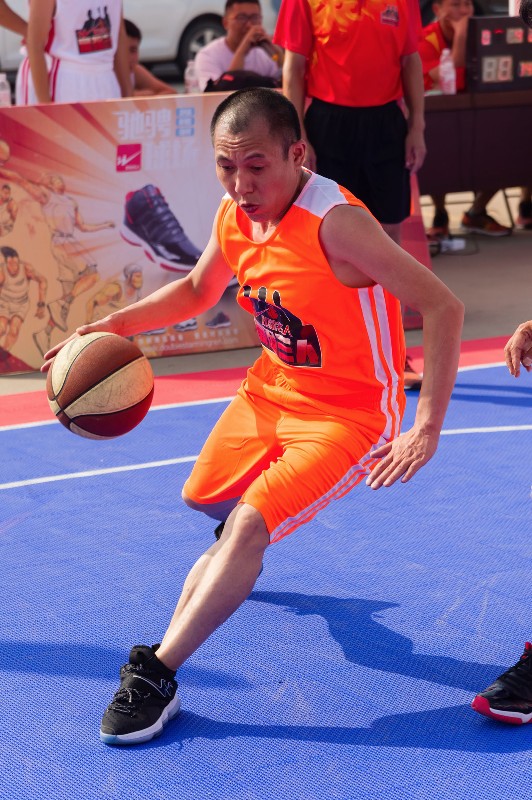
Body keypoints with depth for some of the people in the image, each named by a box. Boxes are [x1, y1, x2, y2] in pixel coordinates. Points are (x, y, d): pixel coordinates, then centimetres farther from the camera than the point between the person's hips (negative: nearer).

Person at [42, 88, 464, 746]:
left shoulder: (336, 223, -31)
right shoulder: (234, 216, -8)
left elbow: (442, 308, -31)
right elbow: (198, 289, 14)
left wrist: (427, 430, -36)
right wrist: (115, 325, -1)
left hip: (349, 413, -8)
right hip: (272, 389, 8)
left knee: (248, 527, -23)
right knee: (205, 496, 22)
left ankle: (156, 676, -17)